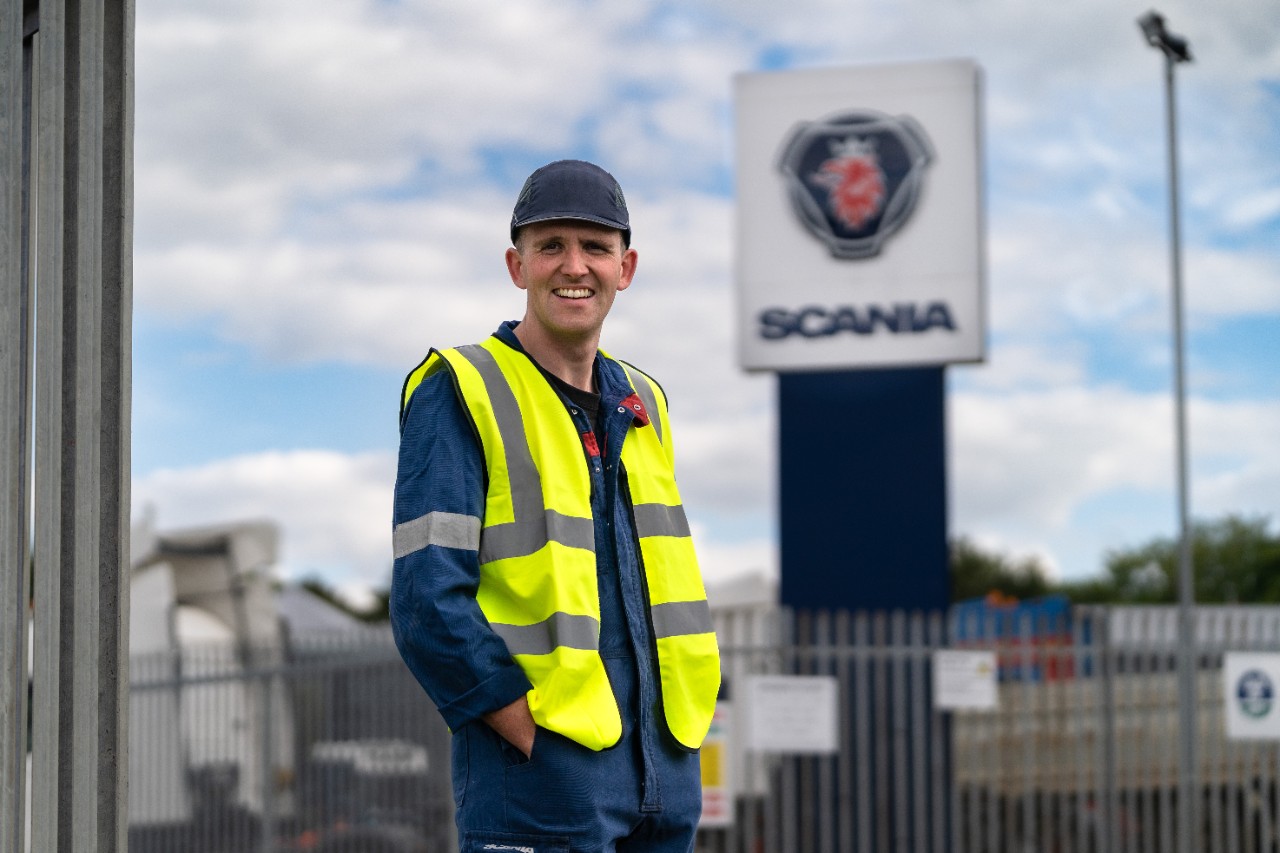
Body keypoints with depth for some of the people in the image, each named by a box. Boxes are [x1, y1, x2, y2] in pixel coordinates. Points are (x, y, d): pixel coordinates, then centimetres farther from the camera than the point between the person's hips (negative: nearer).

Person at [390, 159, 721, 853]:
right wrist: (543, 743, -15)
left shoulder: (641, 405, 16)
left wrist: (681, 735, 8)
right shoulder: (459, 393, -4)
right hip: (541, 795, -6)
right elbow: (429, 605, -13)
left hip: (666, 784, 6)